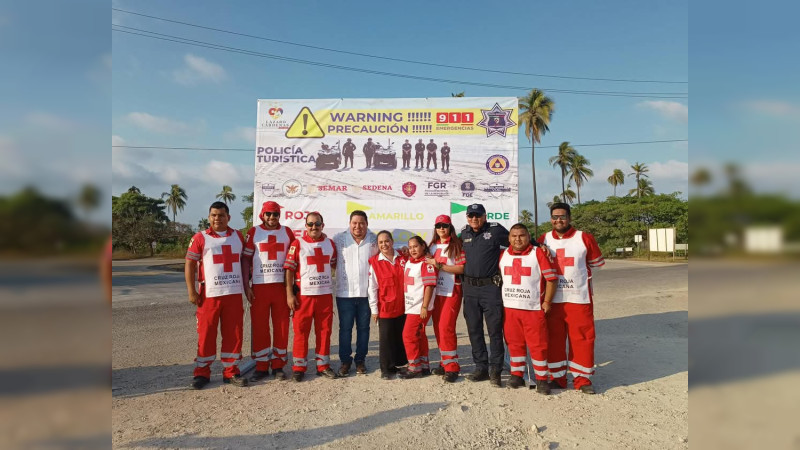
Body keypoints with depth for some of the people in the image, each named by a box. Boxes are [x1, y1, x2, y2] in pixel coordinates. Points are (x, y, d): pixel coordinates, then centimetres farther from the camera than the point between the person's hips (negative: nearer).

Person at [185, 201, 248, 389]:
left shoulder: (238, 236, 10)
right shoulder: (200, 238, 0)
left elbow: (244, 261, 16)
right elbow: (189, 265, -2)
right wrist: (191, 292, -8)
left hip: (234, 294, 3)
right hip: (209, 294, -3)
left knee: (234, 333, 6)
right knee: (206, 334, 4)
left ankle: (231, 371, 18)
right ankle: (202, 372, 17)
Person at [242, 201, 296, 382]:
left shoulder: (287, 232, 7)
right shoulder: (253, 233, 4)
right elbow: (246, 259, 4)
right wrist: (246, 286, -3)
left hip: (282, 286, 1)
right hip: (259, 286, -1)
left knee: (281, 326, 4)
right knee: (259, 327, 3)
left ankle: (278, 365, 15)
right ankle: (261, 366, 15)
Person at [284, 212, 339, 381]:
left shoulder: (330, 244, 8)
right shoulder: (297, 244, -3)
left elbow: (335, 265, 20)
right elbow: (289, 269, -5)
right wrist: (289, 294, -9)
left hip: (325, 294, 3)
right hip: (303, 295, -3)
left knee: (324, 330, 9)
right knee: (301, 331, 3)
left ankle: (323, 365, 21)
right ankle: (299, 367, 15)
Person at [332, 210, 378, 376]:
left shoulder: (373, 239, 3)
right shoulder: (339, 238, -2)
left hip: (366, 292, 2)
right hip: (345, 292, -1)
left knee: (363, 328, 11)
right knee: (345, 328, 6)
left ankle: (360, 360, 25)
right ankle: (345, 361, 20)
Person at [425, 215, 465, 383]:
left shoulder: (456, 245, -5)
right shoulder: (433, 246, 14)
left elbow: (462, 268, -13)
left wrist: (440, 265, -17)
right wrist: (430, 264, 5)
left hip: (451, 291, -6)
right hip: (436, 291, 6)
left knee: (446, 327, -11)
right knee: (438, 328, 8)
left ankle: (452, 367, -2)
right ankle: (446, 362, 20)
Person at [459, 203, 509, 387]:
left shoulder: (495, 229, -4)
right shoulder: (464, 233, 11)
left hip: (490, 287, -5)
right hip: (469, 288, 5)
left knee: (494, 329, -1)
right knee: (474, 330, 10)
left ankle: (495, 370, 10)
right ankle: (481, 368, 22)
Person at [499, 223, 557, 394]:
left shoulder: (539, 253, -6)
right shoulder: (504, 255, 8)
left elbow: (551, 278, -7)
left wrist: (547, 302, -9)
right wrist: (502, 300, 11)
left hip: (534, 308, -4)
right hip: (509, 308, 4)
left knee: (538, 344, 1)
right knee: (514, 343, 12)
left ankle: (541, 379, 13)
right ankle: (517, 374, 25)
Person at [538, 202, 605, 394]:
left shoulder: (584, 238, -3)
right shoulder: (543, 240, 6)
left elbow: (597, 263, 8)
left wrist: (576, 274, 8)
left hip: (579, 298, -2)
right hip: (552, 299, 3)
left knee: (582, 338, 2)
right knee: (553, 339, 8)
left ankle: (582, 378, 15)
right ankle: (557, 377, 20)